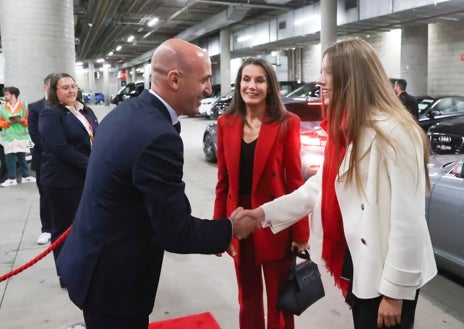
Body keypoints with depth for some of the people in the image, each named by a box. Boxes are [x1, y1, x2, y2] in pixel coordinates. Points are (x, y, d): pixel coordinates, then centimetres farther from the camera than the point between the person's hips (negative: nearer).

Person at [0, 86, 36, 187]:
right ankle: (11, 179, 5)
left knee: (22, 157, 7)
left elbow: (29, 120, 2)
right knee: (9, 158, -1)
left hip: (21, 136, -1)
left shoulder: (24, 105, 2)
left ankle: (25, 176, 17)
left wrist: (21, 120, -16)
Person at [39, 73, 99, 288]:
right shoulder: (50, 114, -9)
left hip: (89, 179, 7)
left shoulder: (86, 111, 14)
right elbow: (61, 148, -20)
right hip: (62, 183, -7)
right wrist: (90, 166, -22)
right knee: (64, 228, 6)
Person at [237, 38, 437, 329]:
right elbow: (319, 187, 8)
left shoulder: (392, 133, -22)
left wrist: (395, 291, -18)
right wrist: (266, 212, 3)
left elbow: (408, 221, -23)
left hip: (388, 277, -8)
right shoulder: (348, 131, 7)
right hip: (358, 265, 8)